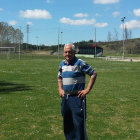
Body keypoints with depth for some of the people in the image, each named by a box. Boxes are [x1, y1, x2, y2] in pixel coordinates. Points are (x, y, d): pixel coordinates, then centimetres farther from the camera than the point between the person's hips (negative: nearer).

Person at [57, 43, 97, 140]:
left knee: (79, 123, -4)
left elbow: (93, 74, -9)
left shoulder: (80, 63, -10)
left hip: (77, 97, -7)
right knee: (67, 124, 15)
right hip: (66, 98, 7)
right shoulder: (62, 64, 10)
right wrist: (60, 89, 12)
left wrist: (87, 90, -12)